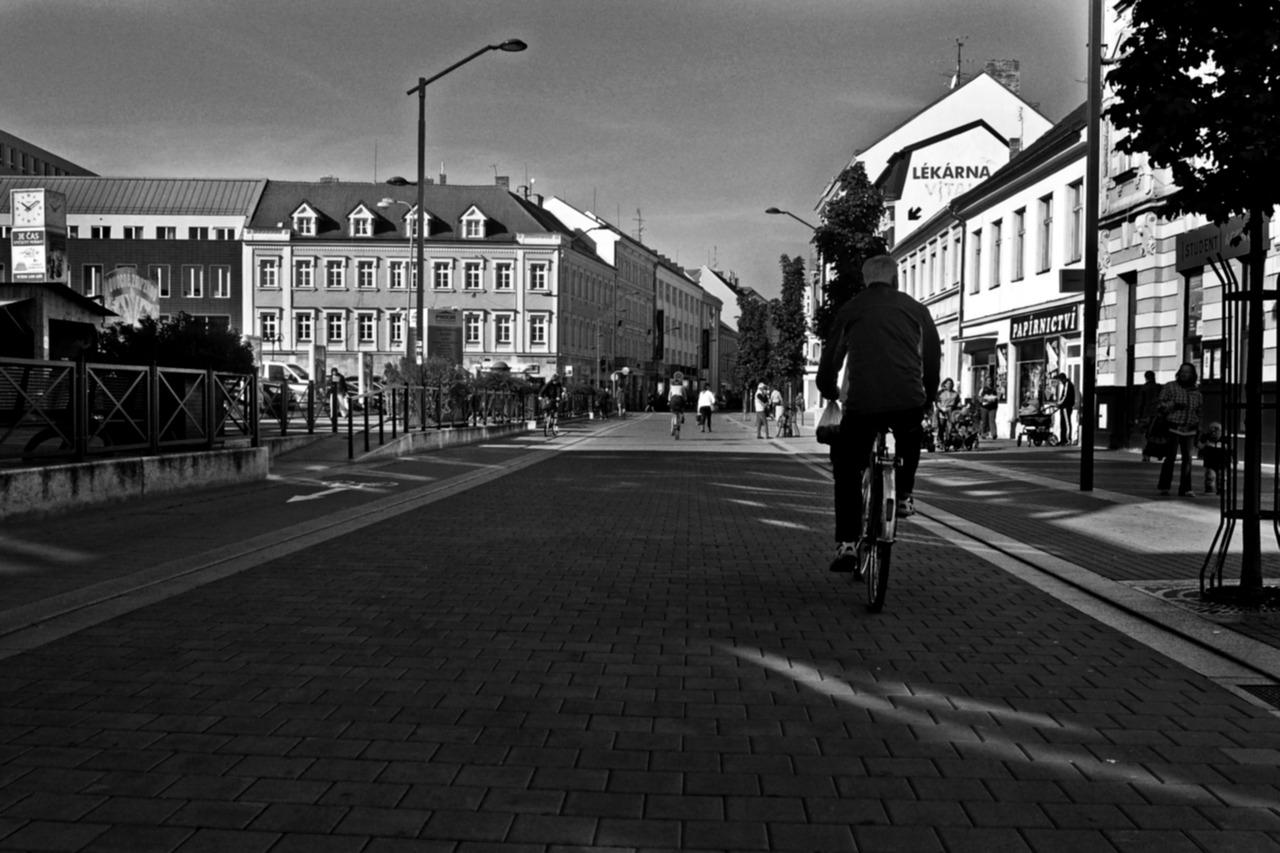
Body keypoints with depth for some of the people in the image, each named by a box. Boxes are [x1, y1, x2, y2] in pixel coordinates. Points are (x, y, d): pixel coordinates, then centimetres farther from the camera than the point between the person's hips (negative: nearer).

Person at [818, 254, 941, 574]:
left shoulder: (850, 309, 15)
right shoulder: (914, 308, 17)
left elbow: (830, 359, 15)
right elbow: (933, 358, 18)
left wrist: (830, 393, 31)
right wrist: (928, 398, 30)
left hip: (862, 405, -1)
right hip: (909, 403, 1)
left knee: (847, 471, 15)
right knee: (910, 439, 38)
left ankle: (847, 545, 6)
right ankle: (904, 495, 30)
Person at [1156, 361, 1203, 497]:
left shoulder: (1196, 392, 11)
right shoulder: (1170, 387, -1)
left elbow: (1198, 413, 20)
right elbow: (1159, 406, -3)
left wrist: (1198, 430, 18)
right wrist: (1173, 405, -19)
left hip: (1189, 430, 4)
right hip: (1173, 428, -4)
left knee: (1187, 458, 1)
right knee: (1170, 457, -4)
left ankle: (1185, 489, 3)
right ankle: (1164, 486, 7)